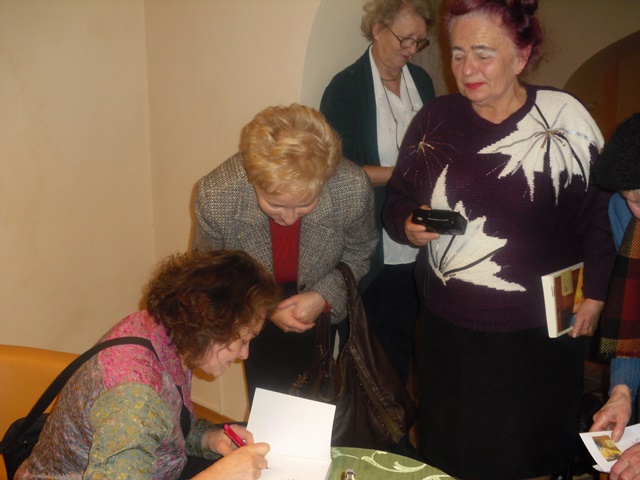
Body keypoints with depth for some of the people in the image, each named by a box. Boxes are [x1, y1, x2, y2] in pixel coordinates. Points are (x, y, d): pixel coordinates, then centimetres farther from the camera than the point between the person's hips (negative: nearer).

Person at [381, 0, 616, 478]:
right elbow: (396, 199, 10)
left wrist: (594, 295, -3)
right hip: (447, 331, 2)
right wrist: (408, 227, -11)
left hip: (540, 336, -2)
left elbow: (600, 212, 0)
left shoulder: (564, 117, -8)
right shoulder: (433, 119, 0)